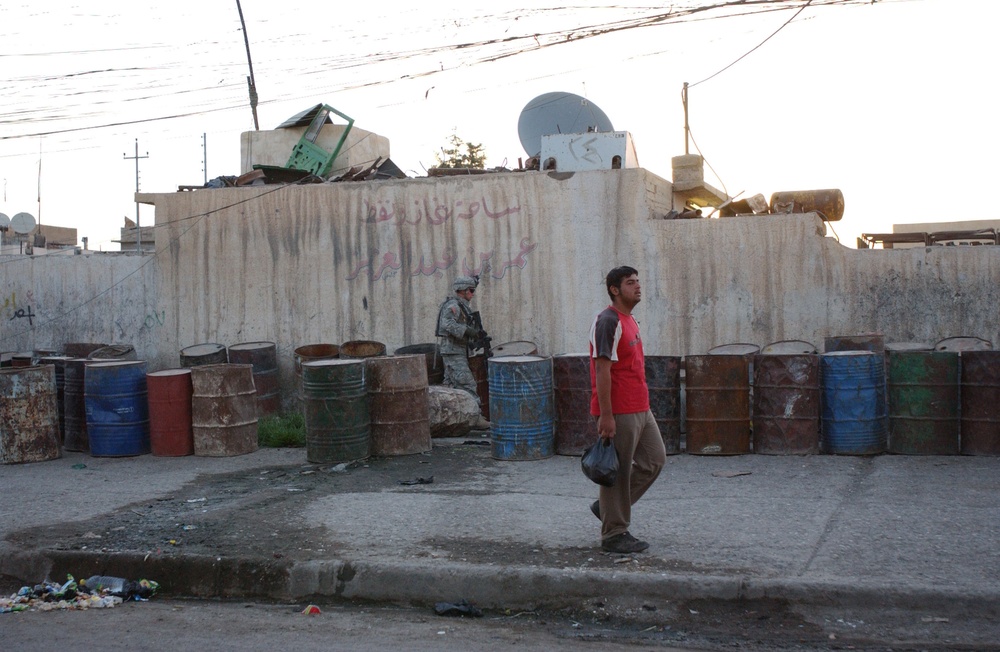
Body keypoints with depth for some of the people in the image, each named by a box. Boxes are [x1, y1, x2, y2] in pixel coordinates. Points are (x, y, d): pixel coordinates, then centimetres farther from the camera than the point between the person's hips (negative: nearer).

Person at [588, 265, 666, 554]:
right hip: (619, 412, -10)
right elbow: (602, 370, -20)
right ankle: (614, 534, 10)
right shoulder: (607, 321, -16)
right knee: (618, 472, -1)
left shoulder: (630, 320, 16)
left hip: (640, 409, 10)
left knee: (655, 459, 14)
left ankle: (607, 506, 24)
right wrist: (605, 415, -22)